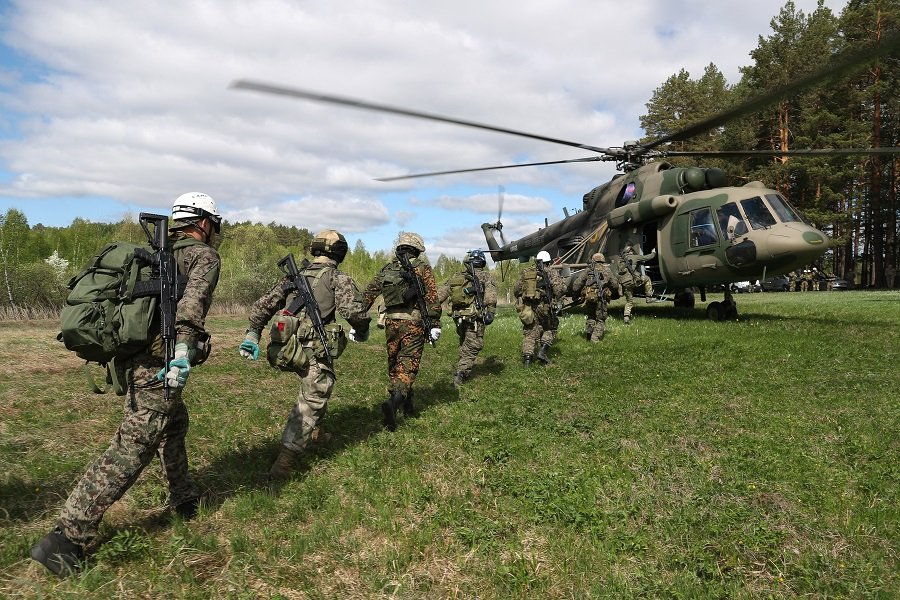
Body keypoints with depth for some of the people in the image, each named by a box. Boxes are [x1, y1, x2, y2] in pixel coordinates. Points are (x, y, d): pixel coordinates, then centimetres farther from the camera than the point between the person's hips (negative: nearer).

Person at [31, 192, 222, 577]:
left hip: (134, 356, 9)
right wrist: (184, 344, -36)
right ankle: (65, 538, -5)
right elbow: (194, 297, -24)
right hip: (159, 363, -9)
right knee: (130, 450, -6)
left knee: (174, 425, 25)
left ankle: (184, 500, 39)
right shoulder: (204, 255, -5)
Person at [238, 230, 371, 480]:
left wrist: (252, 334, 17)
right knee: (310, 404, -1)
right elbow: (353, 310, -17)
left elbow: (263, 305, 15)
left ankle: (315, 432, 42)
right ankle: (283, 465, -7)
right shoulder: (339, 279, -1)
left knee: (317, 390, 31)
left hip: (287, 350, 7)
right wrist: (362, 331, 2)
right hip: (314, 353, -7)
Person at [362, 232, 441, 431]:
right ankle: (394, 401, -25)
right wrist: (435, 324, -8)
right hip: (413, 323, -4)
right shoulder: (422, 267, 1)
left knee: (394, 364, 17)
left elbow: (367, 295, 8)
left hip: (391, 322, 4)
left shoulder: (386, 269, 12)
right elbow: (432, 296, -9)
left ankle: (406, 404, 27)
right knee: (408, 365, -4)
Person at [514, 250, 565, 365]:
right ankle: (543, 351, 1)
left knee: (529, 332, 9)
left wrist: (521, 300, 24)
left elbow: (516, 290, 12)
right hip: (544, 307, -3)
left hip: (527, 307, 3)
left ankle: (527, 357, -1)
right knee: (550, 329, 17)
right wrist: (554, 300, 3)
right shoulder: (551, 273, 0)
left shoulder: (525, 273, 10)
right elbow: (561, 287, -11)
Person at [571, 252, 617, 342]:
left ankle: (588, 330, 6)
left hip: (588, 298, 1)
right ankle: (595, 338, -2)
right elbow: (615, 286, 12)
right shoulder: (607, 270, 10)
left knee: (591, 316, 24)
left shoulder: (588, 270, 9)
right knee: (600, 319, 9)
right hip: (601, 299, -1)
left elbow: (576, 284, 3)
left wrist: (576, 294, 13)